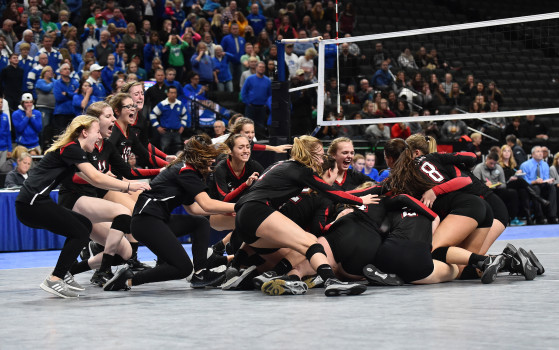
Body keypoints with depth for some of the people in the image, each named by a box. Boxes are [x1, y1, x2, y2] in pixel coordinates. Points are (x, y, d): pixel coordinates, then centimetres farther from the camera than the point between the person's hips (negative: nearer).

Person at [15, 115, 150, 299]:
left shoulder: (70, 149, 20)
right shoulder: (71, 149, -10)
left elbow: (92, 180, 20)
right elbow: (96, 178, -18)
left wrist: (125, 186, 14)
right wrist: (128, 186, -14)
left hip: (34, 203, 10)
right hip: (32, 204, -10)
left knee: (84, 225, 13)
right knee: (80, 233, -7)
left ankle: (61, 274, 14)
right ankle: (54, 280, -8)